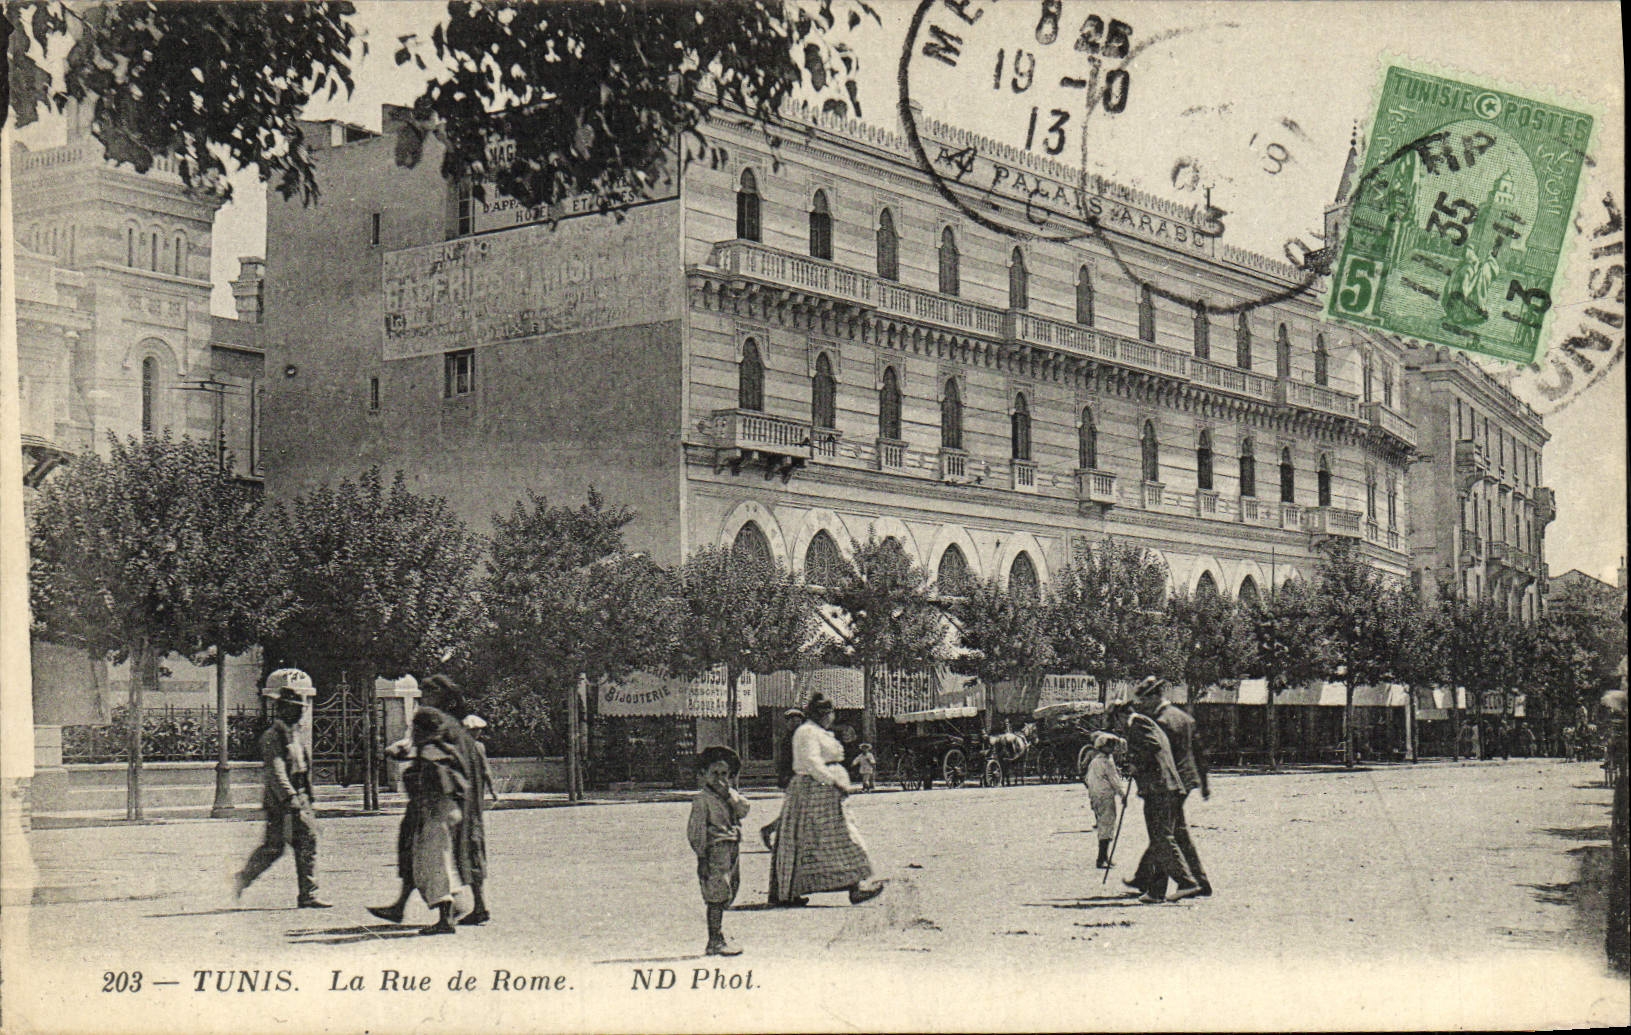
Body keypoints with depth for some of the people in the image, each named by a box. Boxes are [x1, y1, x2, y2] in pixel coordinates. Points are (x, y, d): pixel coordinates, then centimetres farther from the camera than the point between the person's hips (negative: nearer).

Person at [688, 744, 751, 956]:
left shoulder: (731, 795, 14)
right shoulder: (702, 799, -7)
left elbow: (743, 811, -2)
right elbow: (696, 830, -9)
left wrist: (728, 794, -12)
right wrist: (701, 858, -12)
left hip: (733, 850, 7)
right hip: (715, 852, -7)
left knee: (723, 898, 11)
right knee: (716, 898, -7)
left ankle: (717, 940, 18)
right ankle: (715, 942, -3)